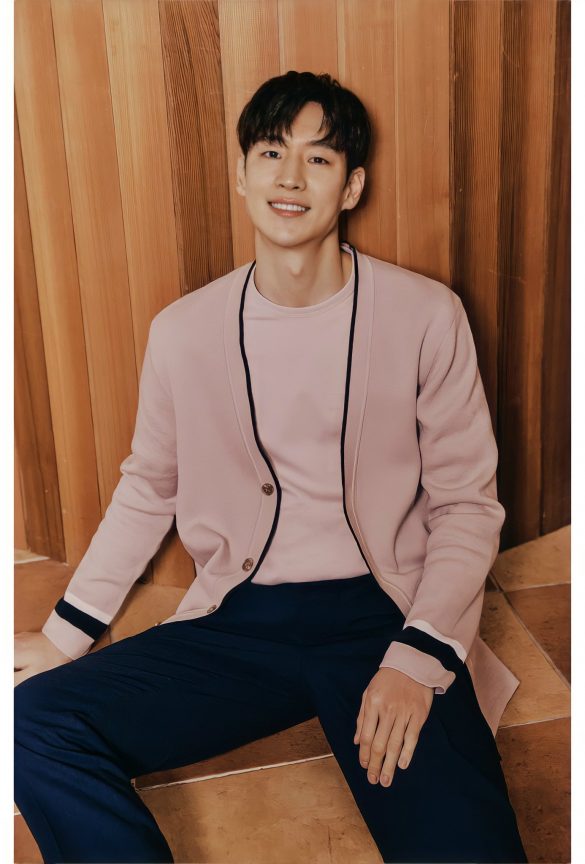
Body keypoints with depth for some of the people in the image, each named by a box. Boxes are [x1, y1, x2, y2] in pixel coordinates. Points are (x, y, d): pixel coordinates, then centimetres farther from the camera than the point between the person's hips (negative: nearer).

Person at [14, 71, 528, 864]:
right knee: (34, 726, -18)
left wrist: (420, 655, -12)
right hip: (237, 622, 3)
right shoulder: (182, 331, 4)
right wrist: (67, 631, 10)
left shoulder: (426, 316, -3)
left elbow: (467, 502, 0)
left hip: (383, 614, -2)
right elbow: (147, 490, 14)